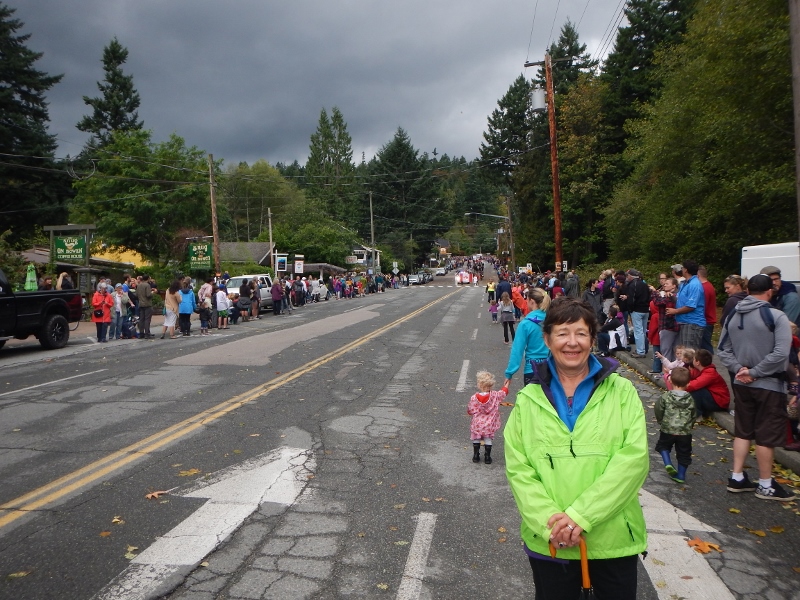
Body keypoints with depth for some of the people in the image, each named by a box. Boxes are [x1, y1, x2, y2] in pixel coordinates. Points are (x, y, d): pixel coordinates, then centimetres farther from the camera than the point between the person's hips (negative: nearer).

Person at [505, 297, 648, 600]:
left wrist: (580, 515, -19)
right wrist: (549, 521, -18)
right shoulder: (529, 399, 1)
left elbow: (634, 459, -11)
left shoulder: (621, 392, -1)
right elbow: (518, 469, -4)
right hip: (549, 542, 1)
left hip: (614, 538, 0)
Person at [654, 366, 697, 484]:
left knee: (663, 445, 22)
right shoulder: (690, 399, -4)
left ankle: (668, 463, 1)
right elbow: (694, 415, 4)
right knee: (683, 453, 15)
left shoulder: (665, 396, -11)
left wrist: (661, 421, 13)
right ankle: (681, 475, 20)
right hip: (685, 432, 1)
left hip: (668, 430, -1)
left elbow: (658, 410, -5)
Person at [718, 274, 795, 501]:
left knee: (742, 431, 16)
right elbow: (780, 353, -22)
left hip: (742, 384, 6)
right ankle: (766, 485, 17)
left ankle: (737, 478, 21)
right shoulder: (777, 316, -15)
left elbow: (723, 350, 6)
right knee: (767, 436, 6)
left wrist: (739, 368, -4)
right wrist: (754, 372, -15)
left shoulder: (733, 316, 4)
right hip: (769, 385, -6)